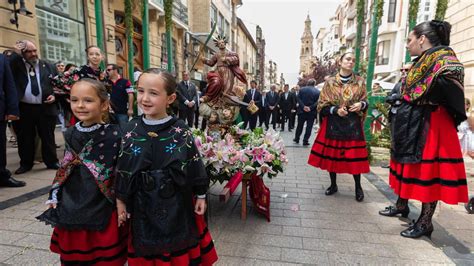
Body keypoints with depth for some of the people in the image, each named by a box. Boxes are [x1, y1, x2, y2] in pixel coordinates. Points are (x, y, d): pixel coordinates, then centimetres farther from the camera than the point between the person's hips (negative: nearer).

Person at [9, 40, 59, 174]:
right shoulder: (16, 64, 6)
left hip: (45, 108, 0)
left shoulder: (49, 66, 9)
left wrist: (54, 95, -4)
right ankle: (26, 164, 23)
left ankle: (52, 162, 19)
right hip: (23, 108, 0)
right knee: (25, 138, 9)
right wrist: (17, 53, -12)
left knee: (48, 137, 8)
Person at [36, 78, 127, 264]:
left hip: (102, 209, -5)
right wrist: (55, 196, 10)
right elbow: (64, 169, 13)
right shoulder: (70, 134, 3)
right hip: (71, 207, 5)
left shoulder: (113, 135, -14)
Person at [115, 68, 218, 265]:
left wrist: (201, 195, 1)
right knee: (147, 250, 18)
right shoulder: (131, 129, -5)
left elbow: (195, 164, -4)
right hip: (143, 204, 2)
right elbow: (123, 168, 2)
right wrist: (121, 200, 6)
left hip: (177, 204, -1)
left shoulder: (180, 130, -12)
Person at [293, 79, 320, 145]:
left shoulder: (302, 89, 0)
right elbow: (317, 102, -12)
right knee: (309, 127, 6)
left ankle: (296, 139, 24)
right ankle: (305, 140, 5)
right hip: (311, 112, -2)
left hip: (302, 111, 2)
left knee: (300, 125, 14)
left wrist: (303, 106, -12)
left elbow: (298, 99, -7)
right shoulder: (317, 92, -4)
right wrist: (310, 107, -15)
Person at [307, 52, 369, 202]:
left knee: (354, 155, 1)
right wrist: (335, 110, -15)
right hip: (333, 124, 0)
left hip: (353, 125, 0)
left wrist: (361, 105, -11)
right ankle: (333, 185, 23)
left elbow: (365, 102, 11)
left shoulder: (360, 82, 6)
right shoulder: (330, 82, 1)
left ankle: (358, 187, 20)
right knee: (331, 154, 5)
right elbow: (322, 105, 1)